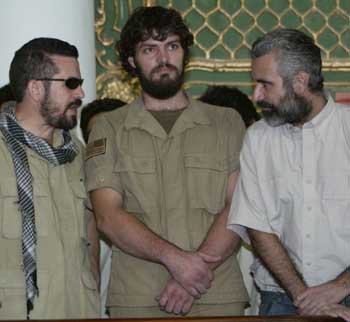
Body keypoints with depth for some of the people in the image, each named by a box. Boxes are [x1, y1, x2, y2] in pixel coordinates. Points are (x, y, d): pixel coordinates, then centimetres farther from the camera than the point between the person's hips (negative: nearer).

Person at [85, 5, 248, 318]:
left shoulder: (227, 123, 8)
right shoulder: (108, 129, 7)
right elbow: (108, 216, -4)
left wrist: (194, 274, -15)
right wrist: (174, 257, -17)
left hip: (219, 297, 1)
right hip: (137, 301, 0)